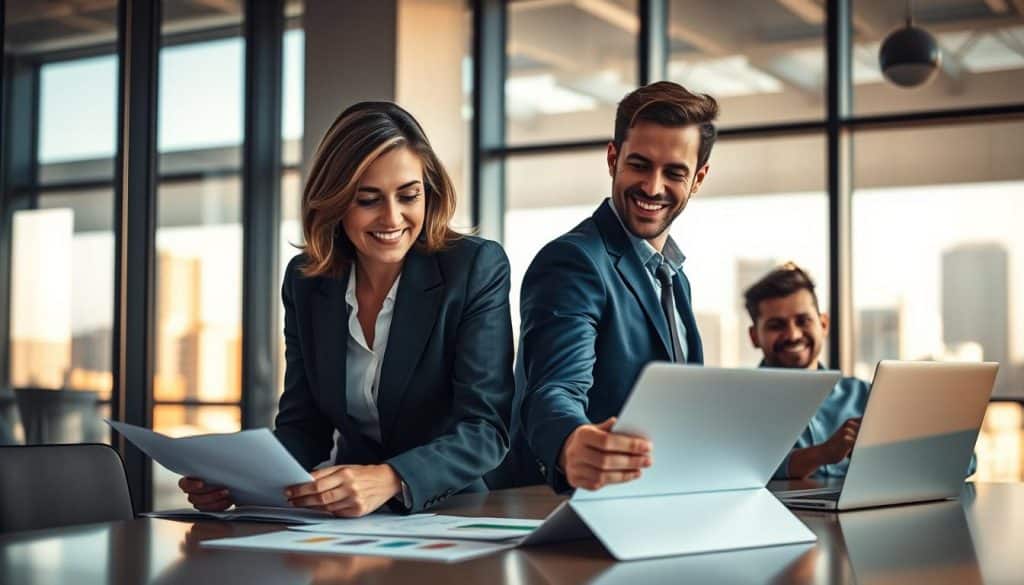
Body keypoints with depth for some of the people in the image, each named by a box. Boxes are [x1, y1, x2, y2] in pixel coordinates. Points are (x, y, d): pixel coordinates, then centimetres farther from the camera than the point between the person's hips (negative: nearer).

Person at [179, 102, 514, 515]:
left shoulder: (477, 268, -9)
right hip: (346, 528, 3)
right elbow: (303, 427, 5)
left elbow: (485, 427, -16)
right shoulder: (306, 280, 3)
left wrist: (389, 480, -34)